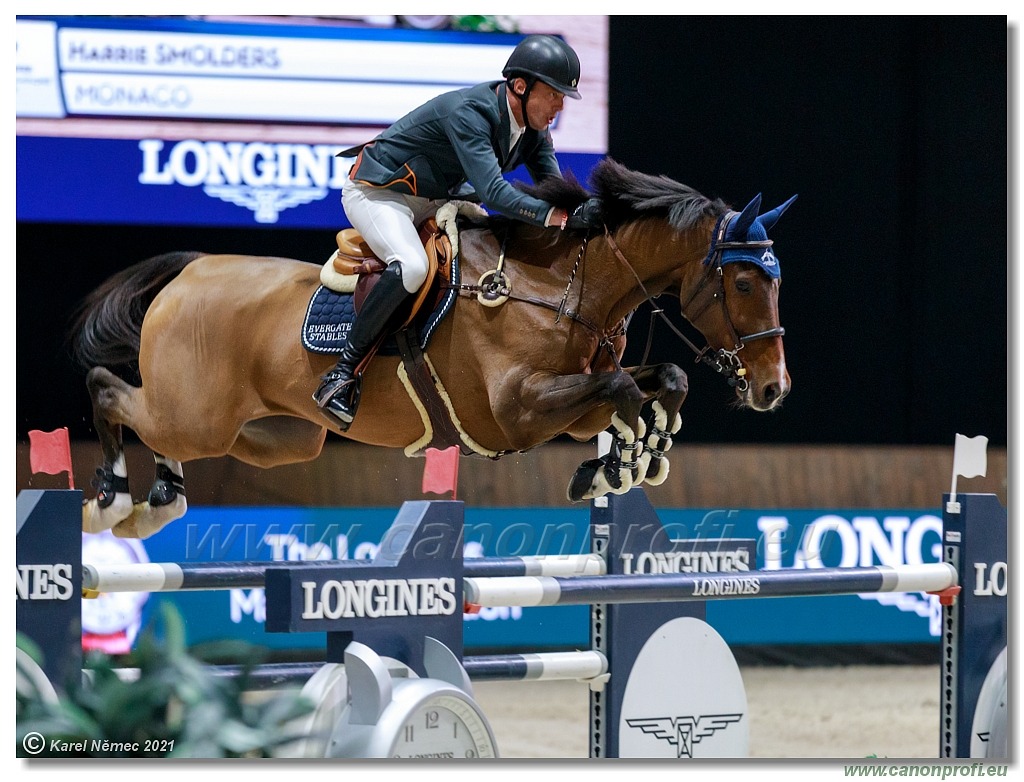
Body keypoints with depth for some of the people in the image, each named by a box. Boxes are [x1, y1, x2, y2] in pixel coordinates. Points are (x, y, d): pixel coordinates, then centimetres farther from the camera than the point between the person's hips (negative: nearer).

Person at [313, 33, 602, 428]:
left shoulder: (533, 128, -5)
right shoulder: (468, 113, -32)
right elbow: (493, 192, -43)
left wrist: (584, 212, -28)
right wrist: (563, 217, -51)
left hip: (437, 198, 9)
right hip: (377, 193, -9)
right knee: (412, 266, -35)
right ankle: (343, 371, -26)